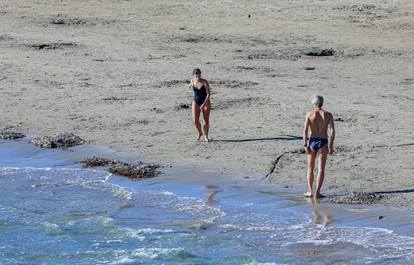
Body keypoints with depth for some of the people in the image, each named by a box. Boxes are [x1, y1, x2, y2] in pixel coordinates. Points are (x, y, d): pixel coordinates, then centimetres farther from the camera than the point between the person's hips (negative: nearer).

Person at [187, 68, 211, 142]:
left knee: (206, 121, 1)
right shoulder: (193, 81, -7)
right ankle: (199, 133, 20)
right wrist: (190, 85, 38)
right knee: (195, 120, -8)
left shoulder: (204, 82, -19)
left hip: (205, 102, -3)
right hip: (196, 102, 3)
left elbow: (208, 94, -21)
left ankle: (206, 136, 22)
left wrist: (204, 104, -26)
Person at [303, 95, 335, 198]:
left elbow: (305, 130, -10)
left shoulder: (309, 114, -3)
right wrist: (331, 146, -3)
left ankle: (310, 191, 17)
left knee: (310, 168, 15)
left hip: (312, 142, 1)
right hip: (323, 143, 0)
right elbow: (332, 131, -8)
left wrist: (305, 145, -7)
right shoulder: (328, 115, -1)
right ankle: (317, 192, -7)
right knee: (321, 169, 1)